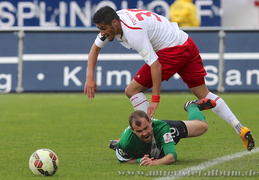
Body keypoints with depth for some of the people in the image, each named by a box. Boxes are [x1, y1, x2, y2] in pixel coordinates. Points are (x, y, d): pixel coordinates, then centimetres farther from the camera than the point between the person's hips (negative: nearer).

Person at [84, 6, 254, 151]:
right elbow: (95, 48, 16)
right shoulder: (113, 21, 2)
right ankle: (241, 129, 7)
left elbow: (155, 64, -28)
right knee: (205, 94, 13)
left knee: (132, 90, -7)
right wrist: (90, 77, 5)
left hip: (173, 51, -10)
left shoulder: (133, 31, -25)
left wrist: (155, 99, -27)